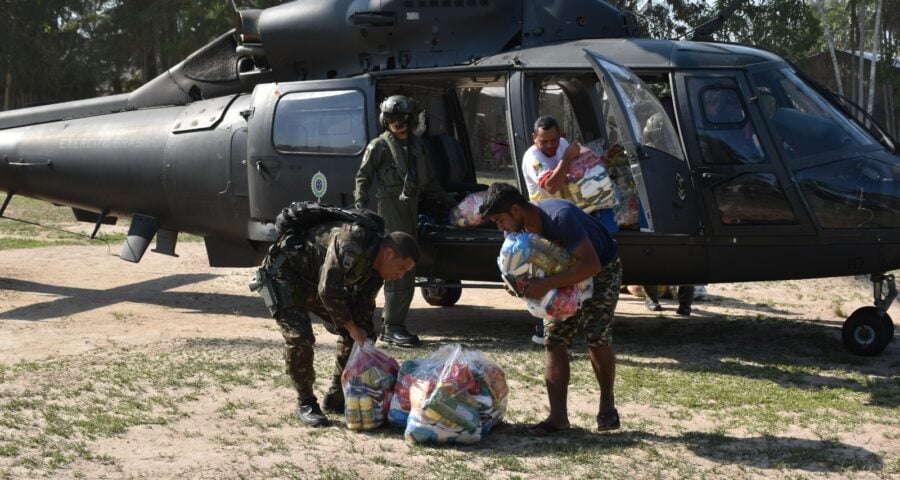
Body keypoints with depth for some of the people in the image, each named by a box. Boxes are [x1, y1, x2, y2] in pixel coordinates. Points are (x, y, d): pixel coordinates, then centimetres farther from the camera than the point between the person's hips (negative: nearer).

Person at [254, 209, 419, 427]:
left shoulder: (375, 264, -5)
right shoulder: (350, 243, -34)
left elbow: (364, 310, 2)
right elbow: (328, 290, -33)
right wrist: (352, 328, -23)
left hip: (313, 280, 9)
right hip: (284, 272, -9)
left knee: (350, 335, 2)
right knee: (299, 337, -23)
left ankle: (336, 397, 13)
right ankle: (305, 404, -6)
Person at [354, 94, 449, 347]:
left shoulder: (417, 144, 17)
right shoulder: (379, 145, -1)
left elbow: (429, 179, 26)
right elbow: (363, 177, 0)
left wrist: (442, 200, 25)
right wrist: (360, 206, -9)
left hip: (411, 206, 7)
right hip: (390, 205, -7)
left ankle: (389, 325, 16)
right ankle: (392, 328, -12)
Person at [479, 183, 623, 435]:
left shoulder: (560, 217, -38)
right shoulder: (518, 229, -14)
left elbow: (591, 265, -41)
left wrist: (546, 284, -46)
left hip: (602, 269, -7)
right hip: (565, 275, 7)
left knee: (597, 338, -15)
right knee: (553, 341, -6)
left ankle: (607, 406, 6)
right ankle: (558, 416, -6)